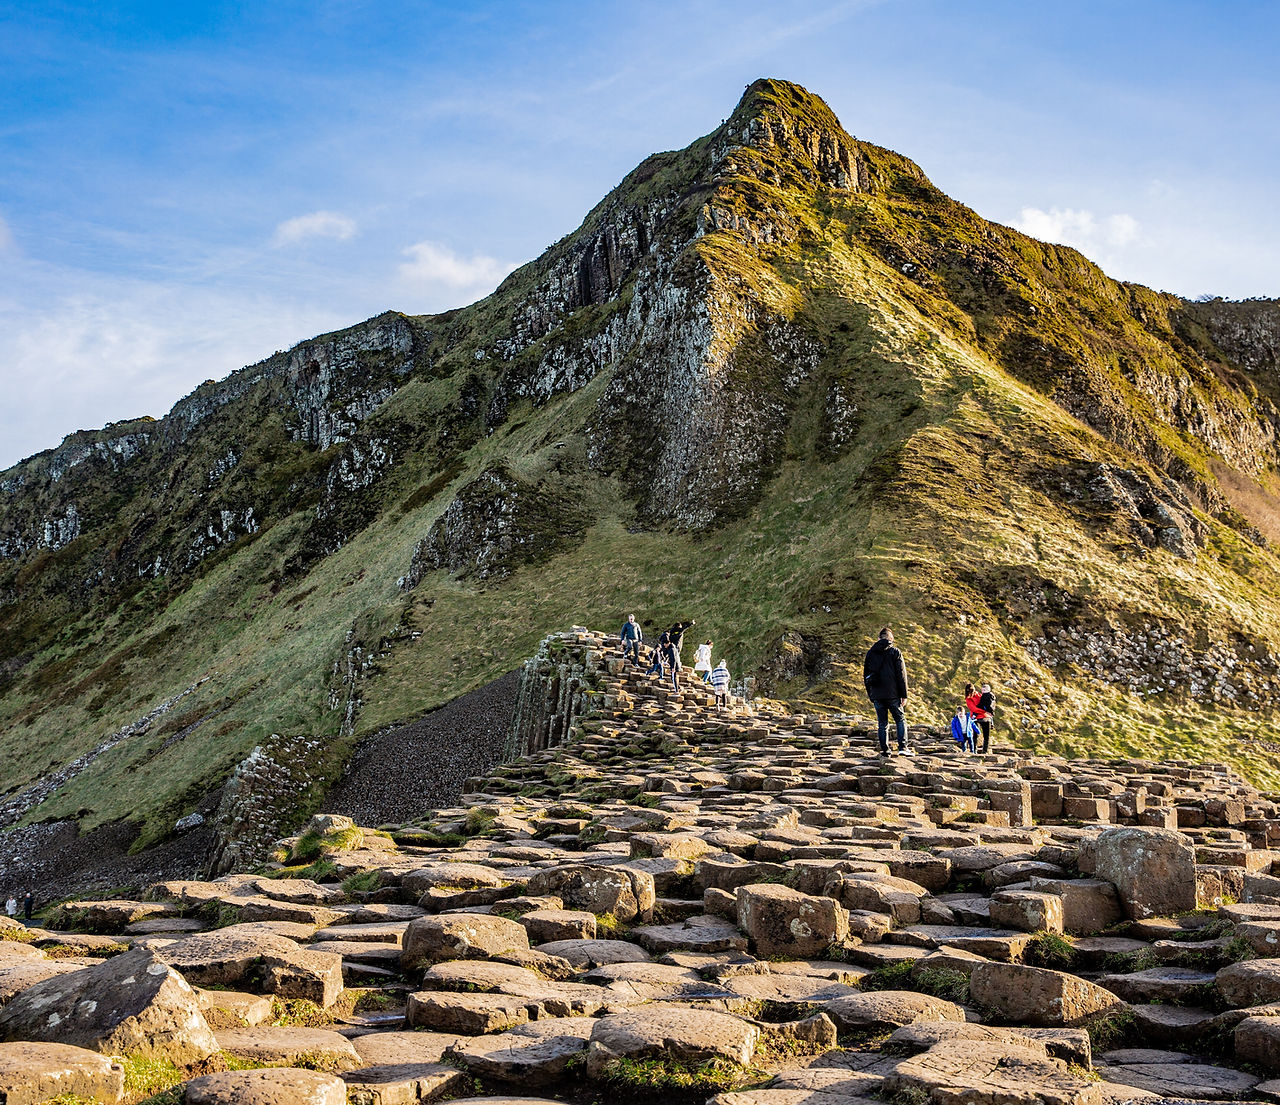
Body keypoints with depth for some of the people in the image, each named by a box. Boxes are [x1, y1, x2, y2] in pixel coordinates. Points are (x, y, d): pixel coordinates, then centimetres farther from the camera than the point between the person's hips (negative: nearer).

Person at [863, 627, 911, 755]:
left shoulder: (870, 652, 11)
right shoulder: (895, 652, -2)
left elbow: (866, 675, 15)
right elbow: (901, 674, -5)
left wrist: (870, 695, 20)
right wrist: (904, 695, -2)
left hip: (876, 695, 3)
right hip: (892, 694, -3)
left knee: (882, 723, 8)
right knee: (900, 720, 6)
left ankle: (884, 750, 4)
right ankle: (903, 747, -7)